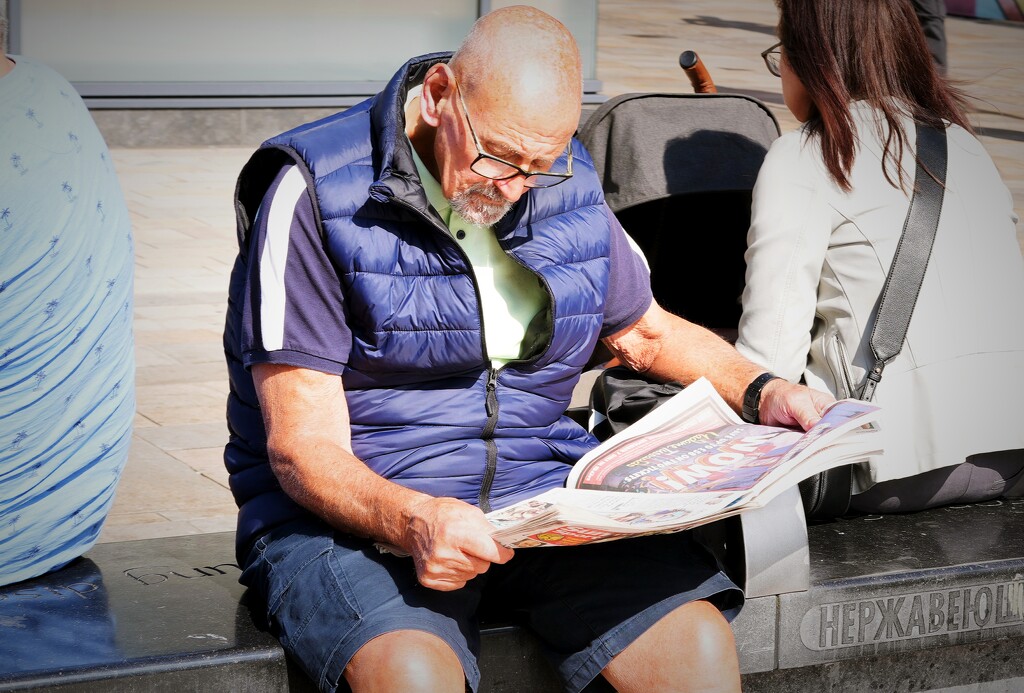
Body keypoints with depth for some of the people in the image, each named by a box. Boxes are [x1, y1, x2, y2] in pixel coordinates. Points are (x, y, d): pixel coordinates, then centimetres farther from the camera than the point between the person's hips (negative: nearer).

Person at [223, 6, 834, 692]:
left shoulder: (568, 185, 8)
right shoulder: (319, 194, -11)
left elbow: (646, 332, 27)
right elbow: (305, 449, -16)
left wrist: (761, 390, 8)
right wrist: (411, 521, -35)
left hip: (541, 488, 5)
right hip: (354, 508, -5)